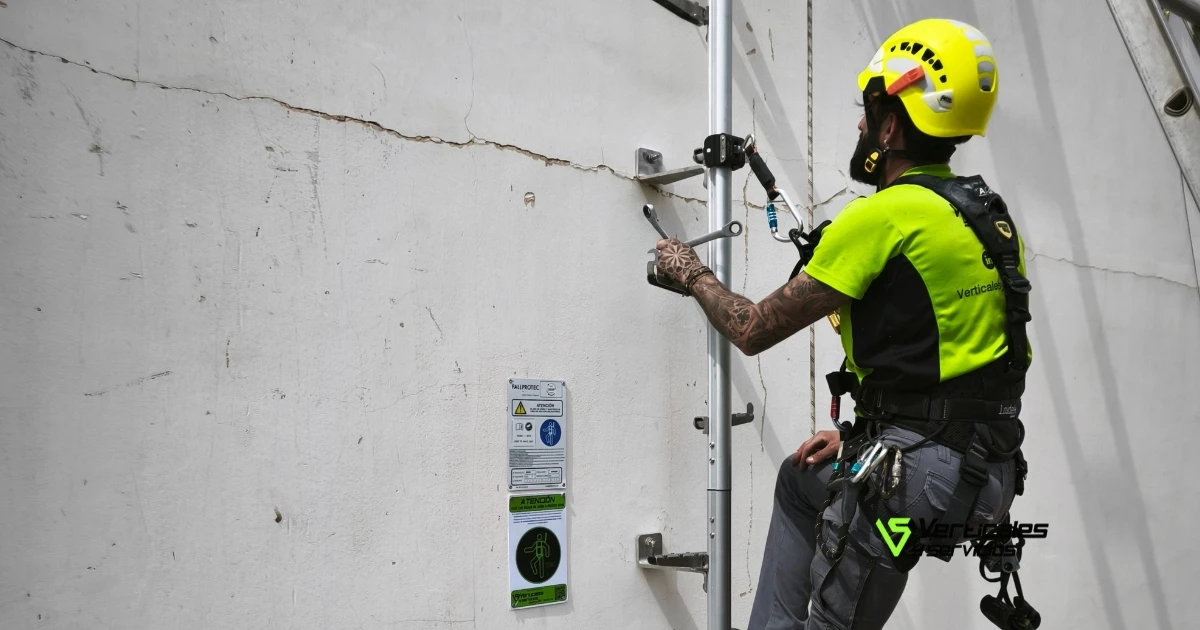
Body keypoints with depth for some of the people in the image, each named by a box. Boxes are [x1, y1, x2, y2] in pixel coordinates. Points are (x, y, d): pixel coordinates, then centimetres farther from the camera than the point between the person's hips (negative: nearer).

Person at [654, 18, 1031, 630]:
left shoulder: (883, 216, -16)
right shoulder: (989, 215, 10)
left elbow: (752, 328, -9)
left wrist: (691, 272, 10)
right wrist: (861, 436, 17)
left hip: (914, 476, -9)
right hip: (987, 465, 9)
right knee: (800, 480, 29)